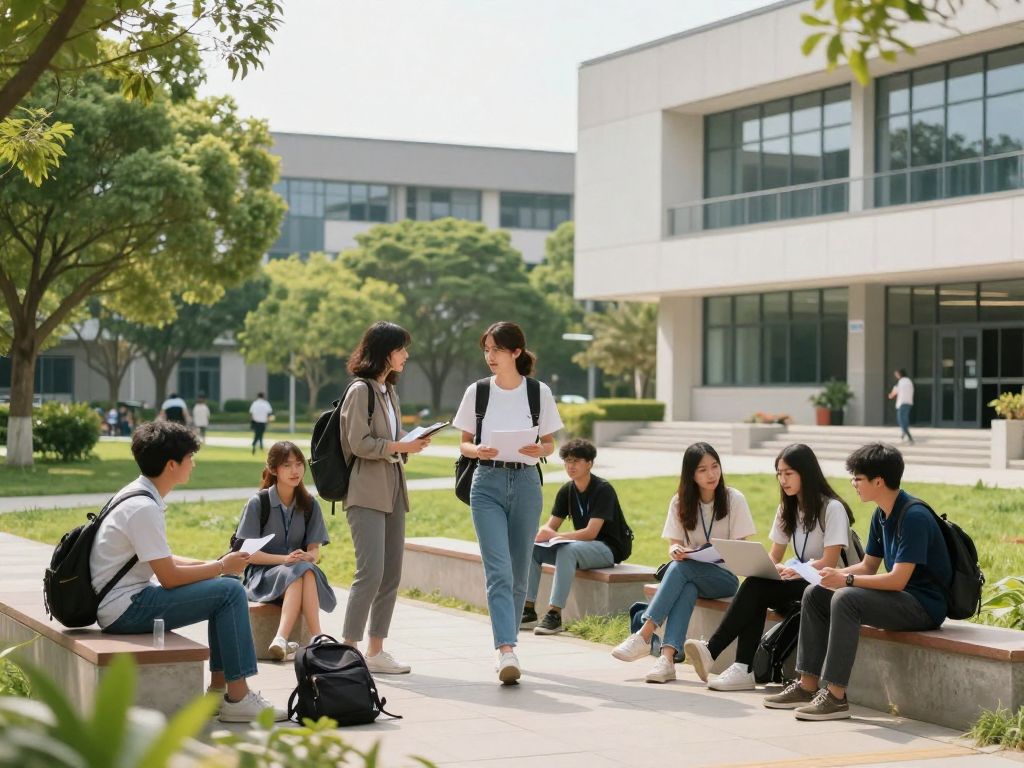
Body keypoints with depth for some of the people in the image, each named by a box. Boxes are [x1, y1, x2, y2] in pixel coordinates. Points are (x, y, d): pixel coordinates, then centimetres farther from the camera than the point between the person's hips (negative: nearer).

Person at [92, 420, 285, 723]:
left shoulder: (137, 495, 11)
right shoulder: (144, 508, -20)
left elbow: (163, 560, 18)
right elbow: (169, 577, -20)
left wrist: (211, 563, 6)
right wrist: (221, 567, -7)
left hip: (122, 602, 10)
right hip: (124, 610, -10)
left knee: (226, 587, 14)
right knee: (230, 591, -13)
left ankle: (219, 687, 13)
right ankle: (237, 698, -10)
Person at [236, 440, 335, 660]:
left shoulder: (309, 505, 8)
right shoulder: (258, 503, -3)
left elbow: (315, 551, 4)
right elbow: (249, 554, -7)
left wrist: (306, 556, -21)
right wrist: (285, 559, -21)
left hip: (302, 570, 3)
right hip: (261, 575, -3)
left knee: (307, 572, -35)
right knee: (299, 572, -36)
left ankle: (281, 639, -49)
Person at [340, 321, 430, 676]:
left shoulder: (389, 392, 19)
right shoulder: (360, 390, -8)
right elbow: (360, 443, -14)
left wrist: (412, 444, 5)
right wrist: (401, 446, -15)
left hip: (392, 493, 9)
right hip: (366, 494, -9)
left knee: (391, 575, 7)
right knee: (371, 573, -15)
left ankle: (375, 651, 13)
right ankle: (349, 651, -11)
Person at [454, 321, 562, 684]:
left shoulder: (539, 392, 4)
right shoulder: (477, 391, 4)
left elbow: (549, 443, 9)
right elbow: (464, 443, 9)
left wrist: (539, 450, -13)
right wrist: (478, 451, -13)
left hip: (526, 483, 1)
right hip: (488, 484, -1)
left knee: (518, 573, 7)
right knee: (498, 571, -15)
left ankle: (505, 646, 21)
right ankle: (507, 652, -23)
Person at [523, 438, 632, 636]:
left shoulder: (603, 490, -16)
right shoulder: (567, 490, 6)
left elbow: (591, 532, -24)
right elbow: (551, 525, 5)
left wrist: (556, 536, -30)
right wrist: (540, 535, -20)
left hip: (610, 548, -8)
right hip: (581, 546, 8)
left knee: (567, 550, -36)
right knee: (532, 548, -9)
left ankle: (554, 614, -38)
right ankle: (528, 611, -12)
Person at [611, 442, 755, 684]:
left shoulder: (734, 499, -3)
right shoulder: (680, 502, 6)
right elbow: (674, 545, 4)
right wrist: (675, 552, -20)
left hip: (725, 575, -2)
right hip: (690, 576, 2)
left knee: (681, 568, -33)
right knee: (687, 589, -35)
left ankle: (644, 636, -38)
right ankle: (667, 658, -48)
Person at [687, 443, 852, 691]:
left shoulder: (832, 509, -8)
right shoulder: (787, 509, 16)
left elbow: (828, 563, -15)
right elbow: (774, 557, 12)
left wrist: (791, 571, -28)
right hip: (799, 582, 6)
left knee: (756, 588, -28)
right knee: (754, 585, -26)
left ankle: (711, 650, -30)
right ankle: (744, 670, -36)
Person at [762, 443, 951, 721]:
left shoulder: (914, 517, -20)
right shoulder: (881, 515, 10)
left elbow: (898, 580, -25)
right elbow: (868, 566, 16)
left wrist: (847, 580, -23)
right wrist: (834, 574, -2)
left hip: (924, 605, -10)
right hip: (899, 598, 10)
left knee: (845, 599, -31)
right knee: (814, 595, 4)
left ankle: (836, 696, -29)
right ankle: (808, 686, 1)